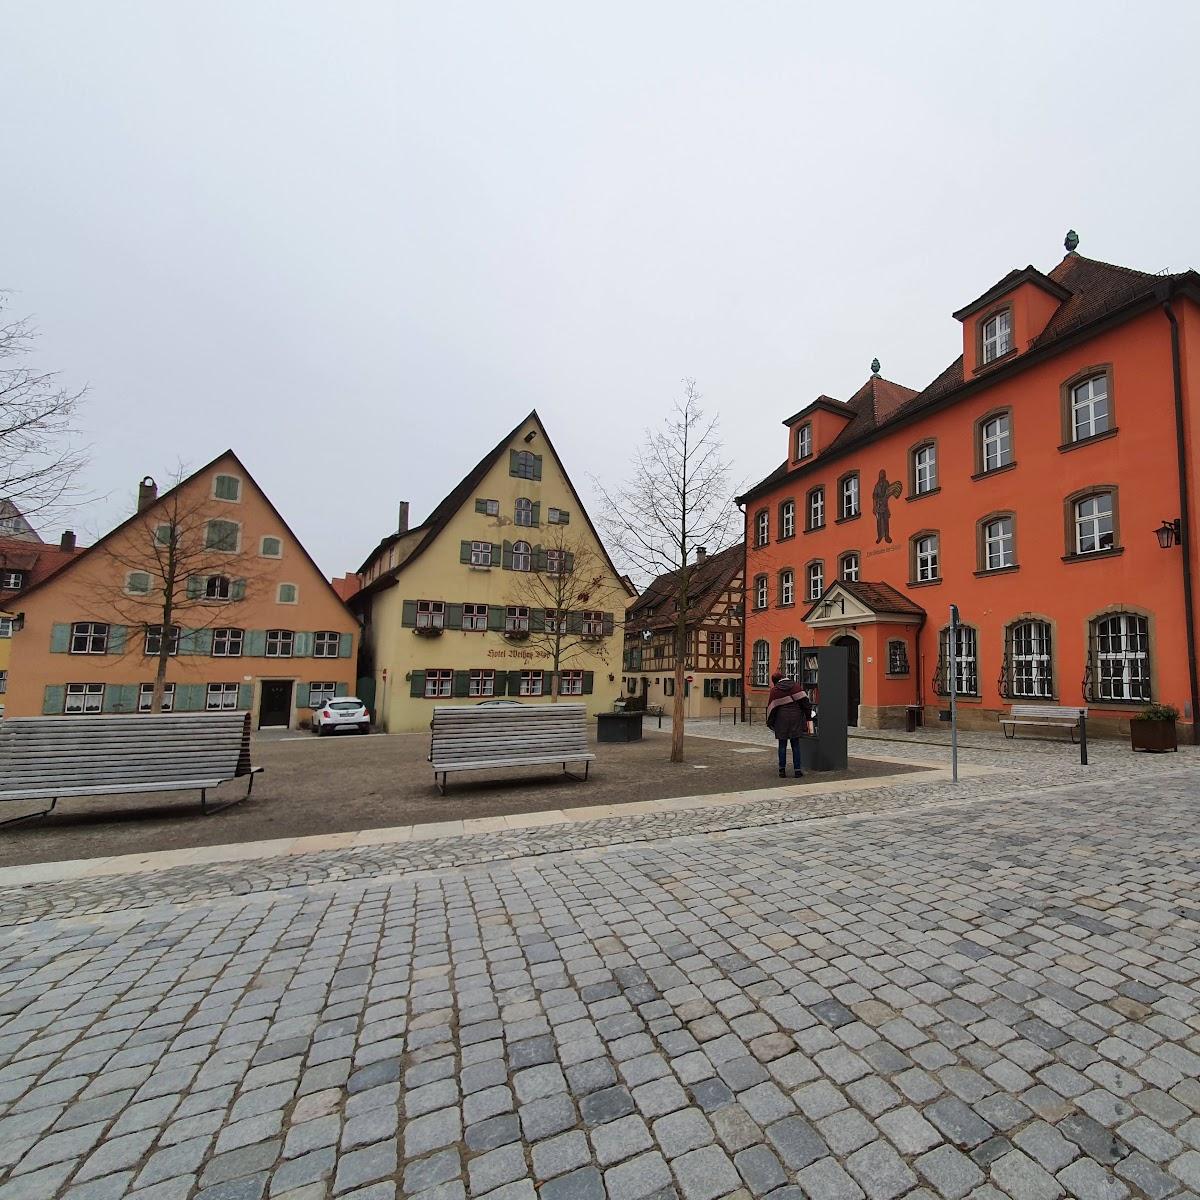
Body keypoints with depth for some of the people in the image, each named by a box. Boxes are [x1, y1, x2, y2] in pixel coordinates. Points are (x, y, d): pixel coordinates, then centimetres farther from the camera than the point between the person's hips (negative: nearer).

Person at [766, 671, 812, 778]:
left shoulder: (775, 690, 0)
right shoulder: (796, 686, 5)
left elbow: (771, 708, 1)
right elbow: (805, 701, -1)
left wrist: (770, 723, 10)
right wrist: (808, 717, 3)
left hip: (782, 719, -1)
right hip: (796, 718, 2)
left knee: (782, 745, 7)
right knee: (795, 745, 8)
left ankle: (782, 770, 8)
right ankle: (797, 770, 8)